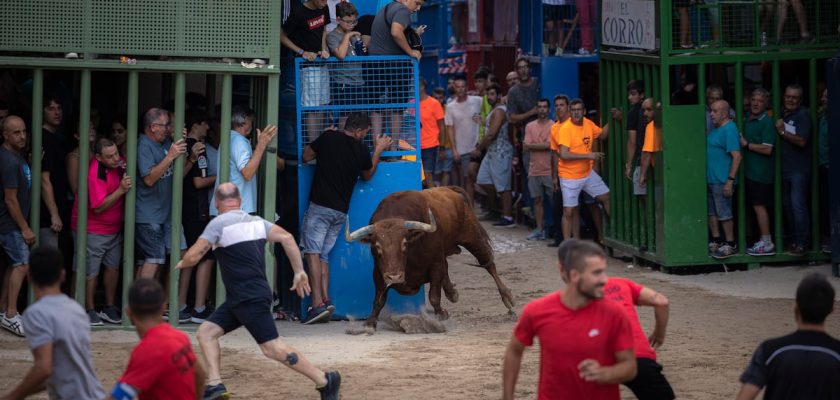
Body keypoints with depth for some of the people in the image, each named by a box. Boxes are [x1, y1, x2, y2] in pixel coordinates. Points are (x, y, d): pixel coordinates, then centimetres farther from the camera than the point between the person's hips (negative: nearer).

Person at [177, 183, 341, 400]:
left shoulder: (219, 223, -10)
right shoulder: (256, 221, 11)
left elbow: (193, 256, -13)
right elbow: (286, 237, 2)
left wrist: (182, 264, 10)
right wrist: (300, 272, 6)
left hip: (251, 300, -9)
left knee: (272, 348, -8)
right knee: (205, 332, 7)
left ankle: (325, 380, -2)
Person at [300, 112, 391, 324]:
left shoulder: (328, 138, -5)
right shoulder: (362, 151, 5)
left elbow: (306, 156, 6)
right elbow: (368, 175, 23)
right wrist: (378, 150, 34)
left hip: (320, 205, -4)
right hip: (341, 211, 4)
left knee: (312, 251, -8)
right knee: (323, 255, 12)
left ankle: (318, 303, -19)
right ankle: (326, 300, 0)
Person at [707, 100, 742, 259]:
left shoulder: (729, 129, -14)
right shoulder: (715, 129, 15)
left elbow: (737, 156, -20)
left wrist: (730, 180, -23)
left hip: (722, 180, -10)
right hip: (710, 179, 10)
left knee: (724, 213, -4)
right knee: (711, 213, 14)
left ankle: (730, 245, 3)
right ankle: (716, 242, 23)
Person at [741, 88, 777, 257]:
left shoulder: (766, 122, -13)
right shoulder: (747, 119, 13)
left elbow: (767, 149, -19)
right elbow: (743, 139, 26)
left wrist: (746, 144, -14)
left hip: (761, 172, -9)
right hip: (750, 171, 9)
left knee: (759, 206, -7)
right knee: (756, 206, 12)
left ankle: (767, 244, -3)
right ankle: (763, 241, 19)